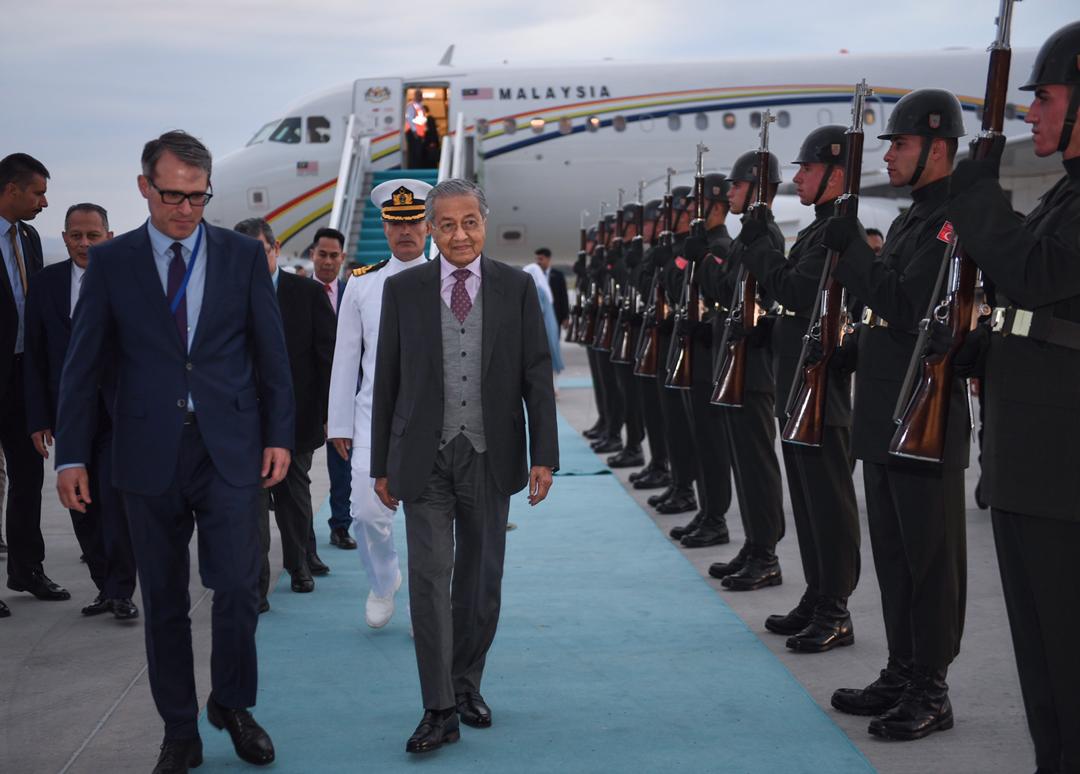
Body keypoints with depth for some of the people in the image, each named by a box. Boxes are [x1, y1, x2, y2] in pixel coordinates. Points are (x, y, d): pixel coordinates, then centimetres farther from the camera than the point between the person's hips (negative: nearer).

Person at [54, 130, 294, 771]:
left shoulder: (243, 255, 5)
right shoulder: (112, 262, 3)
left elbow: (272, 353, 7)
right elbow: (83, 365, 4)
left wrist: (279, 436, 2)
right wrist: (72, 455, 0)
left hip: (230, 450, 0)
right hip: (150, 454, 0)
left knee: (239, 587, -2)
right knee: (164, 600, 8)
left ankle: (232, 705, 23)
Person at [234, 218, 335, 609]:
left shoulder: (309, 293, -1)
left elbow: (328, 356, 0)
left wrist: (329, 412, -3)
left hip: (297, 417, 1)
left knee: (295, 496, 17)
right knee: (252, 501, -4)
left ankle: (298, 564, 37)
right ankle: (255, 585, 0)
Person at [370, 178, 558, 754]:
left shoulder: (516, 288, 2)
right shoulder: (403, 290, 2)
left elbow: (537, 376, 1)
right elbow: (387, 381, 5)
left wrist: (543, 457, -5)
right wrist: (382, 464, 4)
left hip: (490, 457, 1)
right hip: (425, 458, -1)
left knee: (480, 580, 10)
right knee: (429, 576, -6)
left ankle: (467, 686, 28)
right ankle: (439, 709, 0)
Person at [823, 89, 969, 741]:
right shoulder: (911, 220, 17)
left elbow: (908, 307, -23)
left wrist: (852, 246, -20)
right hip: (883, 420, 10)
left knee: (930, 558, -1)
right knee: (894, 554, 15)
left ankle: (931, 693, 8)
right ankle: (902, 673, 26)